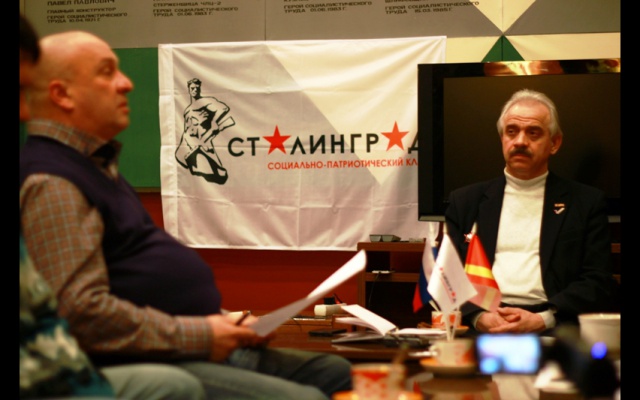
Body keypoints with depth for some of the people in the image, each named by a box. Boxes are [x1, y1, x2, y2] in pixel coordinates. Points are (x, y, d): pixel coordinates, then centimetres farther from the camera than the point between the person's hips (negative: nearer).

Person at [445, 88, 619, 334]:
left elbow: (599, 283, 4)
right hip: (481, 327, 1)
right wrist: (478, 316, -12)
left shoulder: (586, 202, 13)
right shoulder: (465, 201, 18)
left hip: (552, 331, -1)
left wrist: (543, 319, -13)